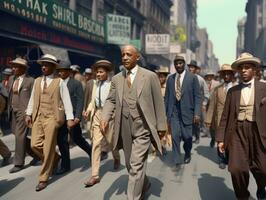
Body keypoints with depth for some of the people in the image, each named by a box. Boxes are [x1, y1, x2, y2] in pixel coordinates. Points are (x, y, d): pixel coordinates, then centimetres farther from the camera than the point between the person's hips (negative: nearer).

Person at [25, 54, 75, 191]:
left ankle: (43, 179, 13)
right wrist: (29, 114, 10)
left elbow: (66, 100, -6)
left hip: (52, 118, -5)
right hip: (38, 117, 5)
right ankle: (54, 158, 30)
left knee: (48, 149, -1)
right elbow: (32, 98, 16)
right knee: (35, 145, 2)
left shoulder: (59, 82, -4)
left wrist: (70, 118, -11)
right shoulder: (37, 81, 11)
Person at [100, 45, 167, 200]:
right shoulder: (117, 79, 9)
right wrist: (105, 118, -13)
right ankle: (144, 185, 45)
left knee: (136, 165, -9)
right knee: (130, 165, 18)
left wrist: (161, 126, -1)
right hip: (125, 129, 5)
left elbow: (158, 102, -1)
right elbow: (111, 100, 6)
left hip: (142, 127, -5)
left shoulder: (150, 76, -2)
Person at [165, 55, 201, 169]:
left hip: (187, 111, -2)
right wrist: (165, 113, 9)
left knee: (187, 137, 5)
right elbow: (167, 97, 12)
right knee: (175, 136, -3)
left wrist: (197, 113, -11)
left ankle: (187, 154, 35)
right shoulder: (170, 78, 9)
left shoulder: (192, 77, -1)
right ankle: (177, 162, 8)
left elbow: (197, 97, -4)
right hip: (173, 112, 2)